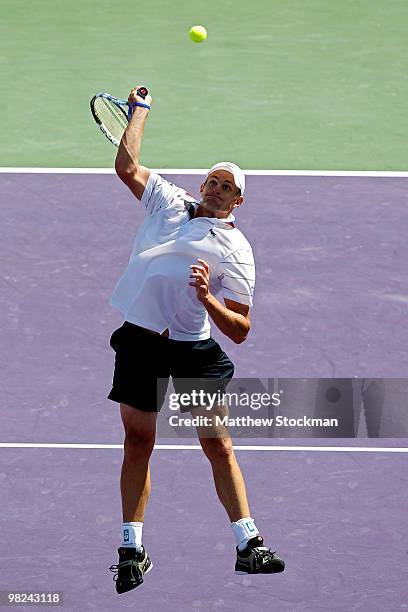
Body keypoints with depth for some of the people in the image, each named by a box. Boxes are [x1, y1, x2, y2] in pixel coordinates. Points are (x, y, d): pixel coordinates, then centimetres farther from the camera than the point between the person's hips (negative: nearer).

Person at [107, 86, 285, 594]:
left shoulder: (235, 251, -1)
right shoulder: (169, 202, 11)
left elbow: (240, 330, -4)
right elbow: (126, 165, 12)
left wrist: (208, 298, -21)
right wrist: (140, 109, 17)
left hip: (194, 348, -2)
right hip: (139, 341, 2)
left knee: (218, 444, -4)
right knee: (138, 444, 5)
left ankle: (249, 546, -1)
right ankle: (132, 550, 12)